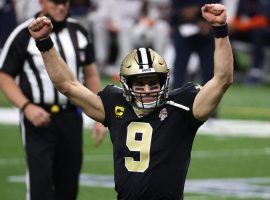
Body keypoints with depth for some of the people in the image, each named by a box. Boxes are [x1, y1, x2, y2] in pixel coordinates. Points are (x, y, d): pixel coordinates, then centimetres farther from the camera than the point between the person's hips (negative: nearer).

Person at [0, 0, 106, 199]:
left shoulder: (78, 33, 8)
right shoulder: (24, 35, -8)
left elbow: (91, 75, 15)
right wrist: (26, 106, -19)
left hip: (71, 116, 5)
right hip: (39, 116, -5)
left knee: (68, 183, 9)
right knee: (41, 179, -12)